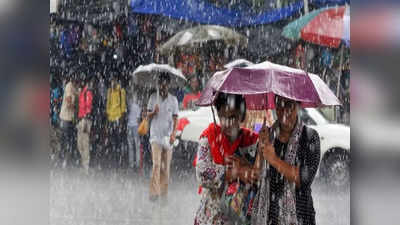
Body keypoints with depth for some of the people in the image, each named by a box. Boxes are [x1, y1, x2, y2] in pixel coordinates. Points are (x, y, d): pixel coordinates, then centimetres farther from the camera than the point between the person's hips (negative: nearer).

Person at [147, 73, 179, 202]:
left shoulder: (173, 100, 6)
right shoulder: (153, 98, 6)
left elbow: (175, 119, 4)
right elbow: (148, 115, 9)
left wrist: (173, 134, -10)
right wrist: (154, 112, -14)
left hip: (168, 136, 1)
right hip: (156, 136, -1)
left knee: (166, 166, 2)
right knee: (156, 164, -13)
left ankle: (164, 193, 10)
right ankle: (154, 192, -15)